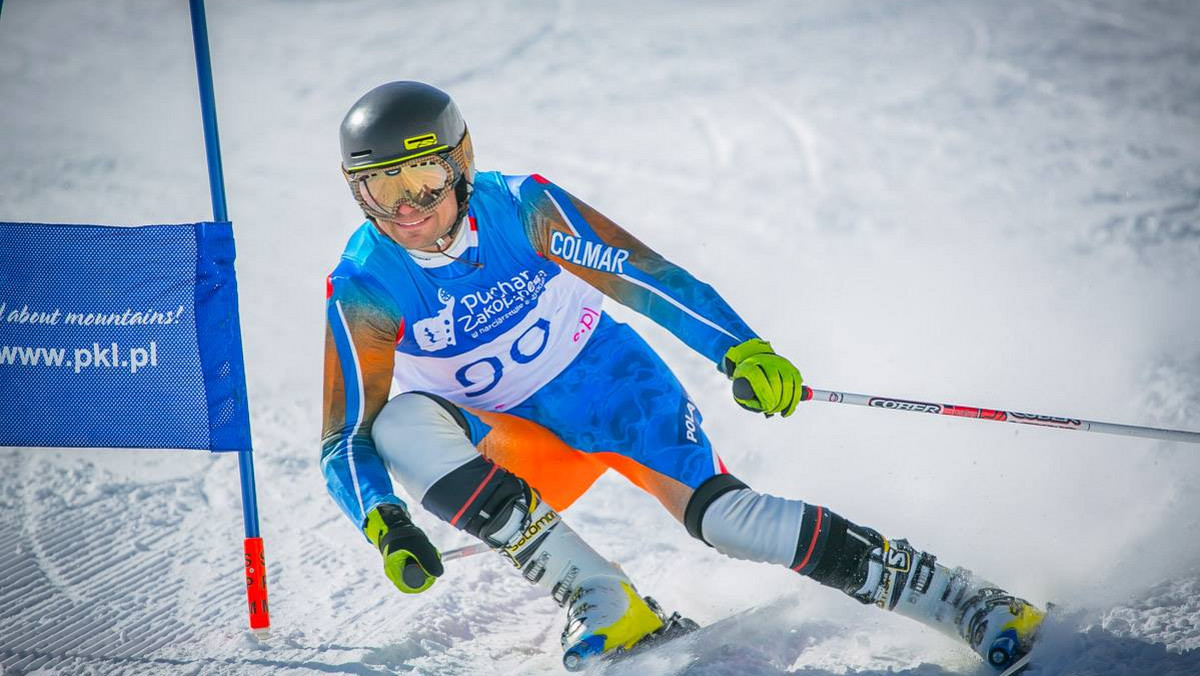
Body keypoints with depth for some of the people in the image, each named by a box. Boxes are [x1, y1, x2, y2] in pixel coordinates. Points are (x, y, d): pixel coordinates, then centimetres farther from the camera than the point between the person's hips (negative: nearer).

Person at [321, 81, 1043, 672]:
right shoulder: (363, 287, -18)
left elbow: (644, 277, -19)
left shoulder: (520, 207, -19)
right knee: (399, 424, -27)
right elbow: (347, 441, -18)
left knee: (719, 516, -23)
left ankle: (972, 603, -15)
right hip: (520, 440, 2)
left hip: (614, 385, -2)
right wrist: (383, 521, -38)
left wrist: (742, 349, -33)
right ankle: (604, 604, -25)